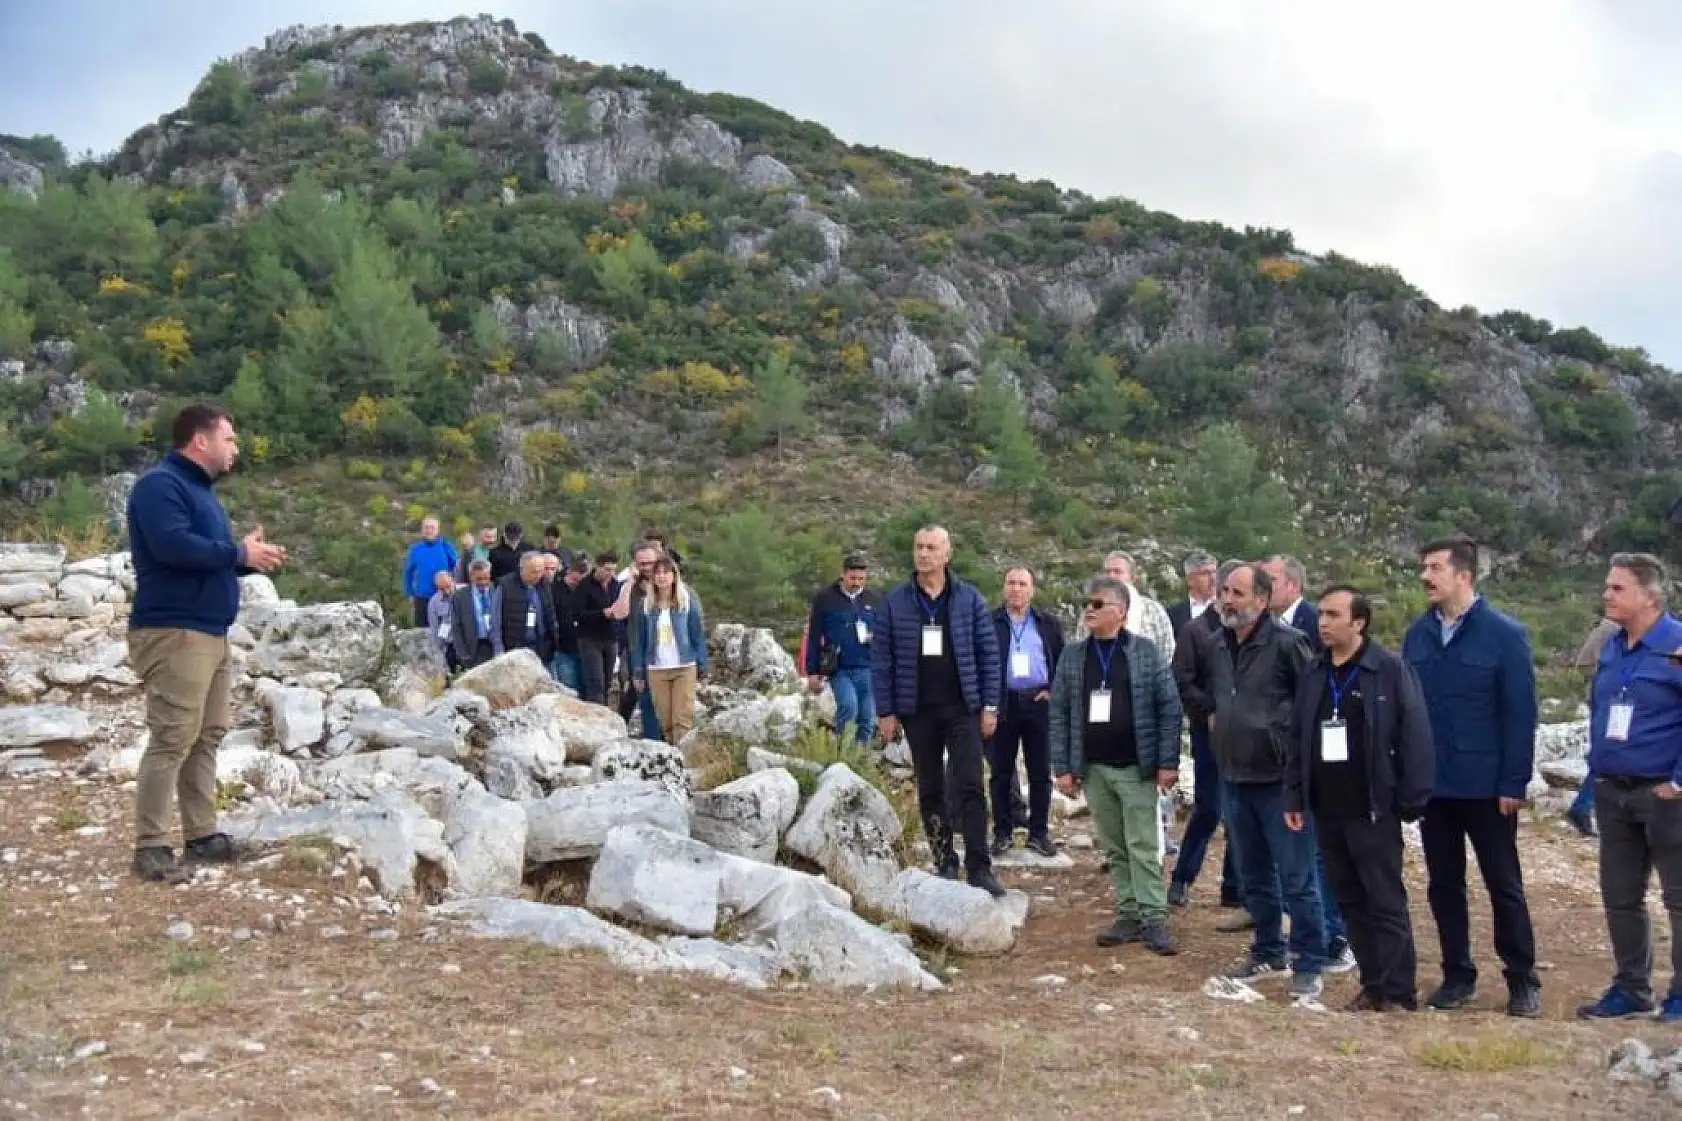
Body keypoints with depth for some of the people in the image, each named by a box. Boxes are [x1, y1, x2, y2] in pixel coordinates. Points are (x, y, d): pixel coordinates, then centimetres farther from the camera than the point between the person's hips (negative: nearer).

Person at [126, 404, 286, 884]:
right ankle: (151, 846, -8)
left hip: (210, 633, 10)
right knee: (172, 739, -11)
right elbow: (173, 546, -25)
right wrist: (239, 553, -15)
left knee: (207, 736, 11)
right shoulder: (160, 484, -10)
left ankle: (202, 835, 17)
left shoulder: (201, 490, 21)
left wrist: (249, 556, 5)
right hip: (173, 632, -10)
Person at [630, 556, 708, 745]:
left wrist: (702, 667, -1)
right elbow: (638, 640, 9)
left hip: (685, 667, -2)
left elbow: (698, 635, 2)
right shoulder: (646, 604, 6)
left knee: (683, 718, -7)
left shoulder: (688, 600, 0)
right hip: (656, 670, 2)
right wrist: (638, 672, 6)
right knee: (665, 720, 3)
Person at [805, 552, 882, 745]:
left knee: (868, 718, 4)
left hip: (867, 668, 3)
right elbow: (813, 637, 3)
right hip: (839, 669, -3)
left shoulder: (874, 600, 9)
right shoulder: (825, 599, 2)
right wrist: (812, 672, 0)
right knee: (848, 706, -23)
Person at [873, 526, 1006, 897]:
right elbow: (881, 658, 1)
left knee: (969, 787, -7)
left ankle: (979, 867, -5)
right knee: (930, 791, 9)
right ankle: (944, 863, 19)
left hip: (963, 708, -1)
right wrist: (885, 712, -3)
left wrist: (989, 705, -3)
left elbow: (988, 653, 2)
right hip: (917, 711, 1)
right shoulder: (895, 601, 1)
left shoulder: (969, 599, 1)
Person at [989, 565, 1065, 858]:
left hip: (1038, 702, 1)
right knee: (1001, 772, 4)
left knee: (1040, 772, 4)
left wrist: (1053, 691, 1)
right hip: (1002, 704, -1)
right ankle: (1003, 833, 12)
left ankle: (1039, 833, 13)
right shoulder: (989, 623, 3)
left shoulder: (1049, 625, 10)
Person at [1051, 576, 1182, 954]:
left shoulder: (1145, 652, -4)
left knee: (1142, 846, -3)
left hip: (1136, 767, -3)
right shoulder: (1072, 656, 4)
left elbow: (1169, 707, -4)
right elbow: (1058, 714, 6)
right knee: (1114, 848, 9)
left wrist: (1168, 762, -9)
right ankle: (1129, 914, 16)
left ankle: (1154, 919, 1)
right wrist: (1062, 767, 1)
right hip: (1093, 769, 3)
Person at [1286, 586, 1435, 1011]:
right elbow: (1297, 739, 13)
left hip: (1372, 810, -6)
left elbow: (1415, 736, -11)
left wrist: (1412, 800, -14)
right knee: (1349, 901, 12)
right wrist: (1294, 797, 9)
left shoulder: (1391, 670, -8)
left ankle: (1398, 994, 6)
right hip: (1326, 810, 6)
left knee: (1386, 904, -1)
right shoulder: (1312, 674, 10)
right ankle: (1373, 985, 22)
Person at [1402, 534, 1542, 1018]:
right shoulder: (1417, 634, 4)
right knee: (1443, 885, 12)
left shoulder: (1504, 634, -9)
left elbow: (1520, 714, -10)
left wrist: (1513, 783, -13)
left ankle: (1523, 980, 19)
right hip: (1430, 785, 4)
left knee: (1504, 885, 7)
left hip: (1486, 787, -4)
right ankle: (1458, 975, 24)